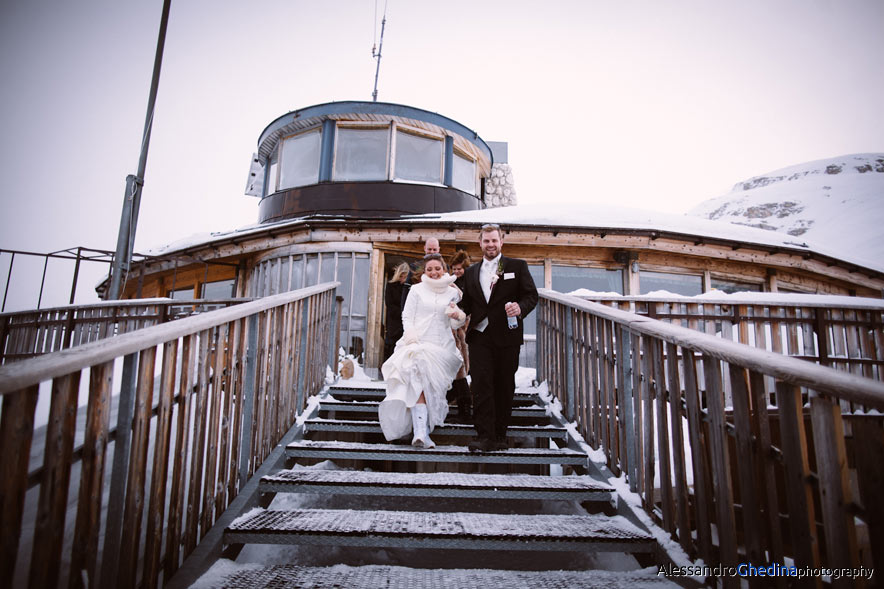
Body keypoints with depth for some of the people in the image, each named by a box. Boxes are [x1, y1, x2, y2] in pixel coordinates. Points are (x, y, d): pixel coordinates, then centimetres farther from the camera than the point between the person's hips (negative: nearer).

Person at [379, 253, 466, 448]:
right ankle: (421, 432, -23)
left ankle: (421, 431, 16)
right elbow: (407, 317, 4)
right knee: (419, 383, -18)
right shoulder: (417, 289, 8)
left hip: (442, 348, 2)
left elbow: (455, 325, 15)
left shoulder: (452, 293, 14)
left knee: (433, 387, 1)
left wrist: (457, 317, -8)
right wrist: (412, 339, -10)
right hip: (417, 344, -2)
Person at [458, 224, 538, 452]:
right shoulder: (471, 272, 16)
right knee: (481, 385, -6)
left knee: (504, 386, 6)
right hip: (479, 336, 2)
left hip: (507, 336, -1)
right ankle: (484, 436, -2)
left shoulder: (517, 266, 7)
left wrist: (520, 308, -19)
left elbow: (532, 295, 1)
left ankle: (500, 435, 19)